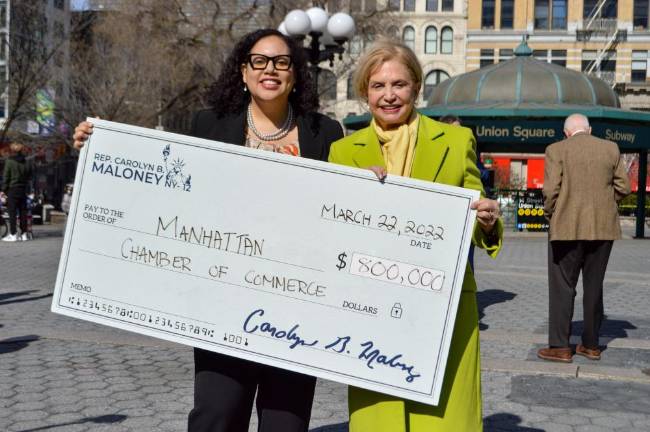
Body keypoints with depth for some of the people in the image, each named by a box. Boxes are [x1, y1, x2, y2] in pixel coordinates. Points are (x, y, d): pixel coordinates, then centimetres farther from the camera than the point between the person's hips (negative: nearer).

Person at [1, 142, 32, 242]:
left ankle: (13, 234, -4)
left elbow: (5, 177, -7)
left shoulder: (9, 162, -8)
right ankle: (24, 234, 10)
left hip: (12, 190, -4)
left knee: (12, 212, -2)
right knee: (23, 212, 8)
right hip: (23, 190, 4)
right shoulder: (26, 163, 5)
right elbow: (29, 177, 9)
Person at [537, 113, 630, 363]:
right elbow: (623, 187, 5)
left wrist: (550, 215, 4)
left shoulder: (557, 150, -5)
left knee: (562, 287, 2)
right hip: (603, 228, 4)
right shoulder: (611, 149, 5)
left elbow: (551, 190, -11)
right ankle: (591, 345, 18)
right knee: (594, 287, 12)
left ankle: (560, 347, 0)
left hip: (568, 228, -3)